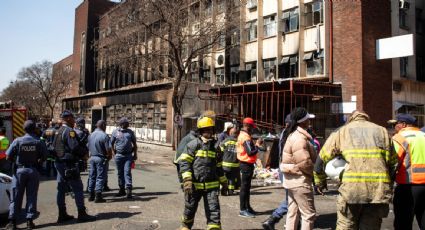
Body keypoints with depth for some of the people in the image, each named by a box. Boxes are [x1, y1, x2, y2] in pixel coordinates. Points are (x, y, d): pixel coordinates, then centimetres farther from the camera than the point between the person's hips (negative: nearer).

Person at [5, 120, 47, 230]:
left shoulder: (17, 141, -7)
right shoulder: (39, 142, -6)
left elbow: (8, 157, -7)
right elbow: (44, 157, -6)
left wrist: (16, 161, 11)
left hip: (19, 170, 0)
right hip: (33, 171, 0)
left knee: (16, 196, 8)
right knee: (32, 196, 7)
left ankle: (12, 221, 9)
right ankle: (29, 220, 9)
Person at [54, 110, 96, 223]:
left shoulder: (58, 131, 13)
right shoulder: (69, 131, -16)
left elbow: (54, 147, 16)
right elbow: (75, 147, -24)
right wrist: (84, 152, -5)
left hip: (59, 163, 9)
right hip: (69, 164, -9)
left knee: (61, 189, 12)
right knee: (78, 188, -2)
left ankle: (62, 215, 19)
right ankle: (82, 214, 2)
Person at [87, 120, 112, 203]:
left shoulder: (91, 135, 7)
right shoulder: (104, 135, -15)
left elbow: (88, 147, 12)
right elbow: (108, 149, -18)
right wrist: (109, 156, -1)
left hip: (92, 157, 7)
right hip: (101, 159, -6)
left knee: (92, 176, 13)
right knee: (100, 177, -1)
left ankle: (91, 195, 20)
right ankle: (98, 197, -2)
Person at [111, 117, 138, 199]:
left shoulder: (130, 132, 8)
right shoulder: (115, 132, 5)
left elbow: (134, 144, 13)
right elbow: (111, 143, 12)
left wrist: (135, 154, 9)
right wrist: (114, 153, 5)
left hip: (128, 155, -1)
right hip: (119, 156, 1)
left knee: (127, 172, -9)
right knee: (120, 173, 8)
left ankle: (129, 190, -12)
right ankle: (122, 190, 19)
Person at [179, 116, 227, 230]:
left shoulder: (215, 146, 10)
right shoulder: (193, 144, -5)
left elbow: (219, 166, 20)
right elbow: (184, 162, -10)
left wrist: (224, 182, 23)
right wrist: (187, 180, -19)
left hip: (211, 185, 3)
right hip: (194, 184, -2)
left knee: (214, 209, -4)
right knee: (190, 208, 14)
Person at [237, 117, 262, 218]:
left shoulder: (242, 135, 14)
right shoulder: (246, 137, -19)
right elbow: (250, 152, -25)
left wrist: (255, 144, 5)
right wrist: (257, 145, -13)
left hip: (245, 163, 11)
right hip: (247, 164, -11)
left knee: (246, 186, 18)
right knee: (244, 187, -4)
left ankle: (247, 207, 29)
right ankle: (243, 210, 3)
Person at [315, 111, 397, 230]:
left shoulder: (341, 132, 11)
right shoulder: (382, 131, 18)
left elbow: (322, 158, 11)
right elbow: (393, 162, 13)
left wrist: (320, 182, 23)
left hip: (352, 188, -2)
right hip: (378, 189, 3)